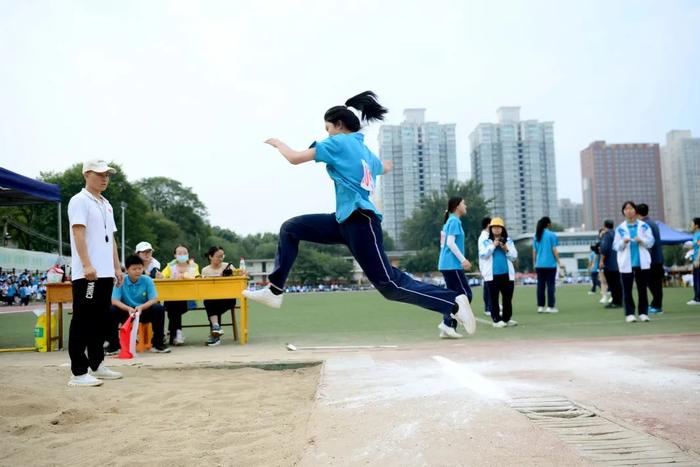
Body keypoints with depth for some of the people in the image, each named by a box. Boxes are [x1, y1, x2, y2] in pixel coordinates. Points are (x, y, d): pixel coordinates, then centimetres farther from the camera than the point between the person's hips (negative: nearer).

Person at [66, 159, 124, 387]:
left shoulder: (106, 205, 19)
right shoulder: (79, 201, -6)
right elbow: (78, 233, -16)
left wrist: (117, 267, 17)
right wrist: (87, 265, -24)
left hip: (105, 273, 9)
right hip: (86, 274, -9)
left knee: (101, 320, 13)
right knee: (83, 321, -6)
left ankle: (96, 365, 22)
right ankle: (79, 372, -3)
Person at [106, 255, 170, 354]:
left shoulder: (147, 280, -8)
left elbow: (154, 299, -12)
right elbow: (114, 301, -17)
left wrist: (141, 307, -31)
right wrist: (128, 308, -35)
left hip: (144, 311, 1)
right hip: (126, 312, 0)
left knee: (159, 309, -26)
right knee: (111, 311, -29)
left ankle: (157, 344, -13)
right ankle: (114, 345, -13)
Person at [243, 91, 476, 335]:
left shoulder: (338, 142, -3)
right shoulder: (366, 152, 20)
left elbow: (295, 158, -3)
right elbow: (385, 167, 44)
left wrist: (277, 143, 16)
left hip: (360, 222, -10)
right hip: (345, 221, 10)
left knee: (389, 284, -10)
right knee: (290, 228, 10)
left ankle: (453, 303, -5)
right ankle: (275, 291, 11)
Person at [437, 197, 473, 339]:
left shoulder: (449, 221, 18)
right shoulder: (455, 221, -9)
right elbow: (451, 242, -18)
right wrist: (463, 259, -20)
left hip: (447, 265, 9)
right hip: (453, 265, -9)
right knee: (465, 294, -7)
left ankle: (449, 328, 8)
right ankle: (447, 323, -11)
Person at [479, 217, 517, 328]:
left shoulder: (509, 241, 11)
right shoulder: (486, 242, 5)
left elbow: (514, 257, 7)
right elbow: (483, 255, -8)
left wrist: (506, 249, -9)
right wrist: (493, 245, -11)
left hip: (507, 274, 3)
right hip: (492, 275, -2)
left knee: (508, 298, 6)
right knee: (494, 298, -1)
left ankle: (507, 318, 17)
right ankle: (496, 320, 4)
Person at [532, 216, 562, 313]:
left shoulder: (536, 236, 8)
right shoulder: (551, 235, -6)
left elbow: (534, 251, 9)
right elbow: (554, 250, -7)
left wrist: (534, 264, 16)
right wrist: (559, 262, 0)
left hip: (539, 265, 4)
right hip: (550, 264, -4)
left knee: (540, 285, 7)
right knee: (550, 285, 0)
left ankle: (540, 306, 8)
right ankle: (550, 307, -1)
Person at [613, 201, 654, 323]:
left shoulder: (644, 226, 6)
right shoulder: (620, 228, 5)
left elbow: (651, 242, 2)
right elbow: (615, 246, 3)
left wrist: (642, 240, -17)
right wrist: (623, 242, -17)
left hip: (642, 262, 1)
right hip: (626, 263, 0)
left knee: (642, 289, 4)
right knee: (627, 290, 0)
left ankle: (643, 313, 11)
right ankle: (629, 314, 5)